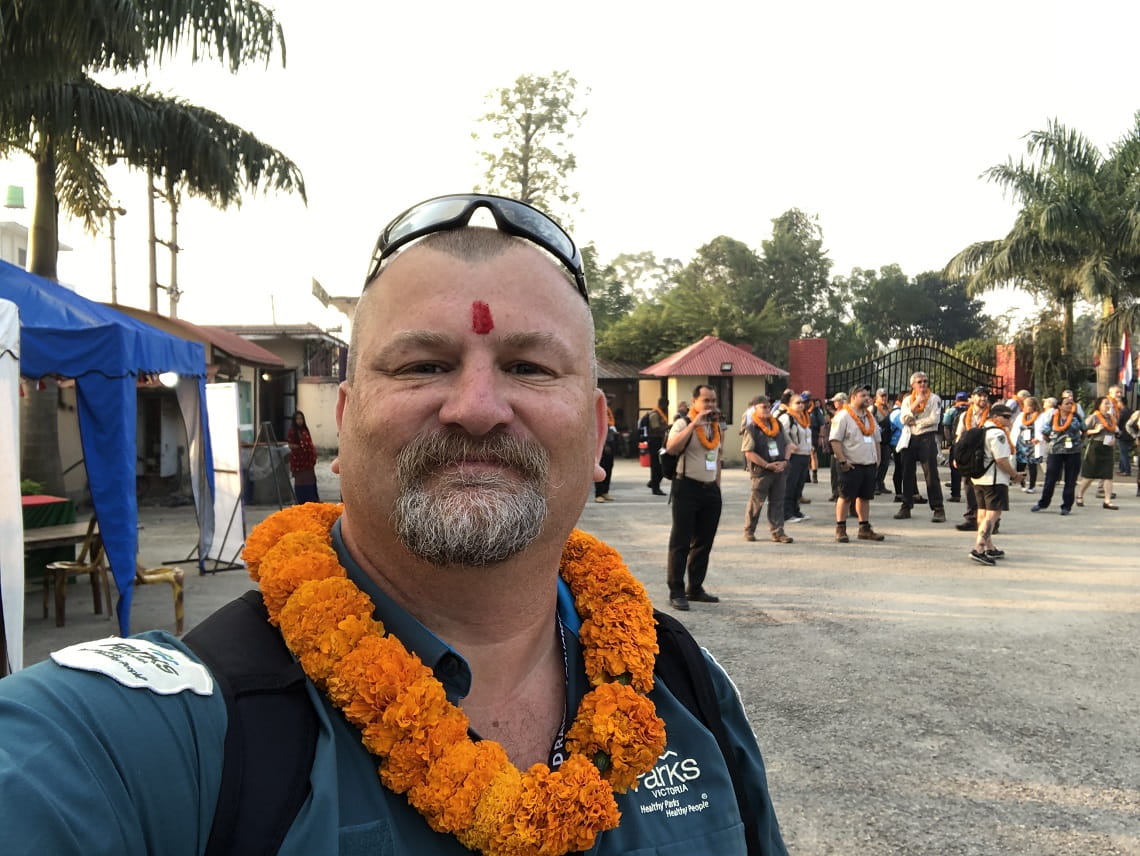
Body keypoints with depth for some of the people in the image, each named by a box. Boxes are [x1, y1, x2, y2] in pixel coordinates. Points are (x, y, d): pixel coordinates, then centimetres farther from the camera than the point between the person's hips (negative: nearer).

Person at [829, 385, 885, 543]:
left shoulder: (870, 416, 16)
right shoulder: (843, 416, -10)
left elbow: (876, 439, 23)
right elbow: (834, 440, -16)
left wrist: (877, 459, 14)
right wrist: (842, 460, -19)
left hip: (869, 464, 7)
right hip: (851, 465, -7)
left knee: (865, 497, 12)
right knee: (846, 497, -2)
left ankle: (865, 529, 20)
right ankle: (840, 530, 6)